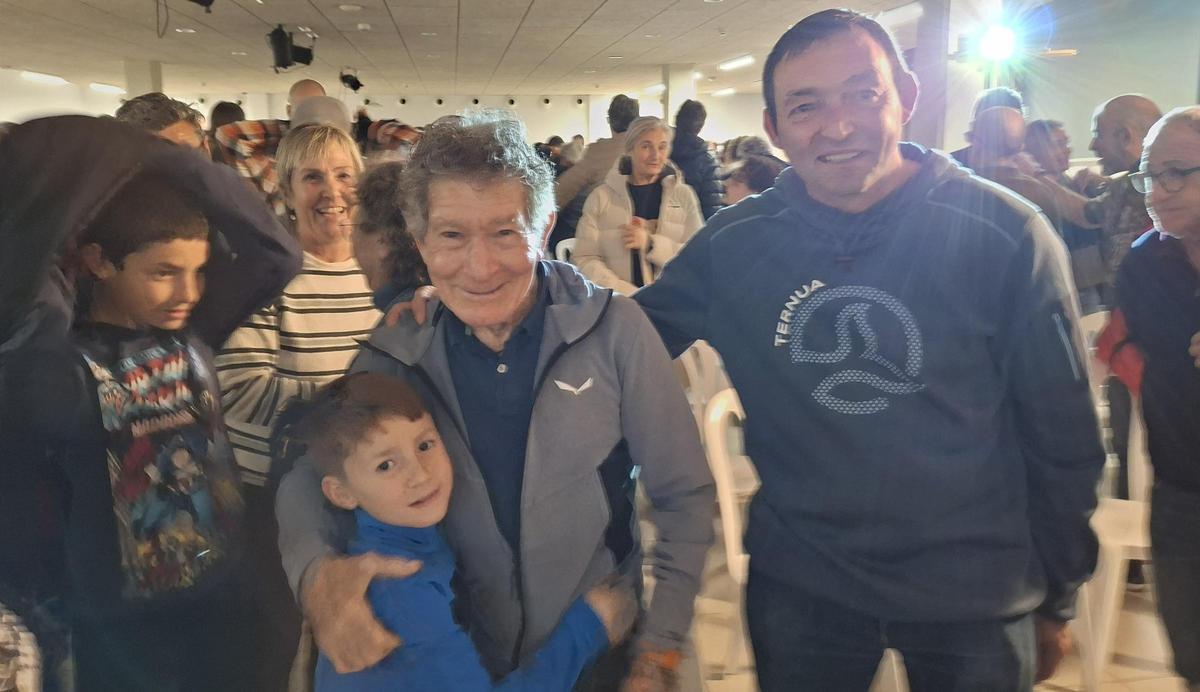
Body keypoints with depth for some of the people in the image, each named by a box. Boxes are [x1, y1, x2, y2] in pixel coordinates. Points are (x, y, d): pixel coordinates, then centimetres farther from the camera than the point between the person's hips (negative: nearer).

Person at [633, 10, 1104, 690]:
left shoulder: (1006, 236, -14)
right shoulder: (731, 244, -9)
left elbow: (1062, 438, -5)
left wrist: (1056, 599, 3)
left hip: (975, 595, -1)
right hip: (798, 584, 2)